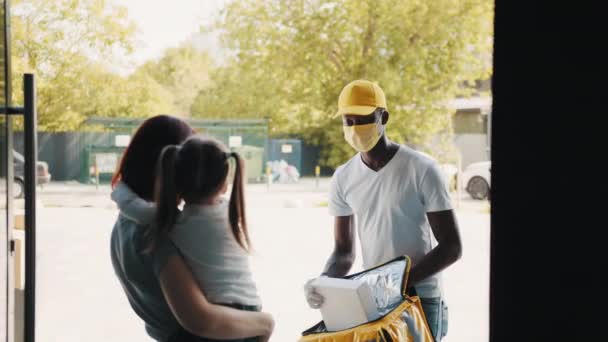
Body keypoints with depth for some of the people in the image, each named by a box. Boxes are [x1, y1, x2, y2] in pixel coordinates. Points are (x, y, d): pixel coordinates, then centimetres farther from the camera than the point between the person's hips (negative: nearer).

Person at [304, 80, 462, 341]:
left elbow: (451, 247, -11)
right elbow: (344, 251, 9)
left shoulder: (422, 170, -11)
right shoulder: (343, 179, 4)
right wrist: (323, 282, -13)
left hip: (420, 299, -4)